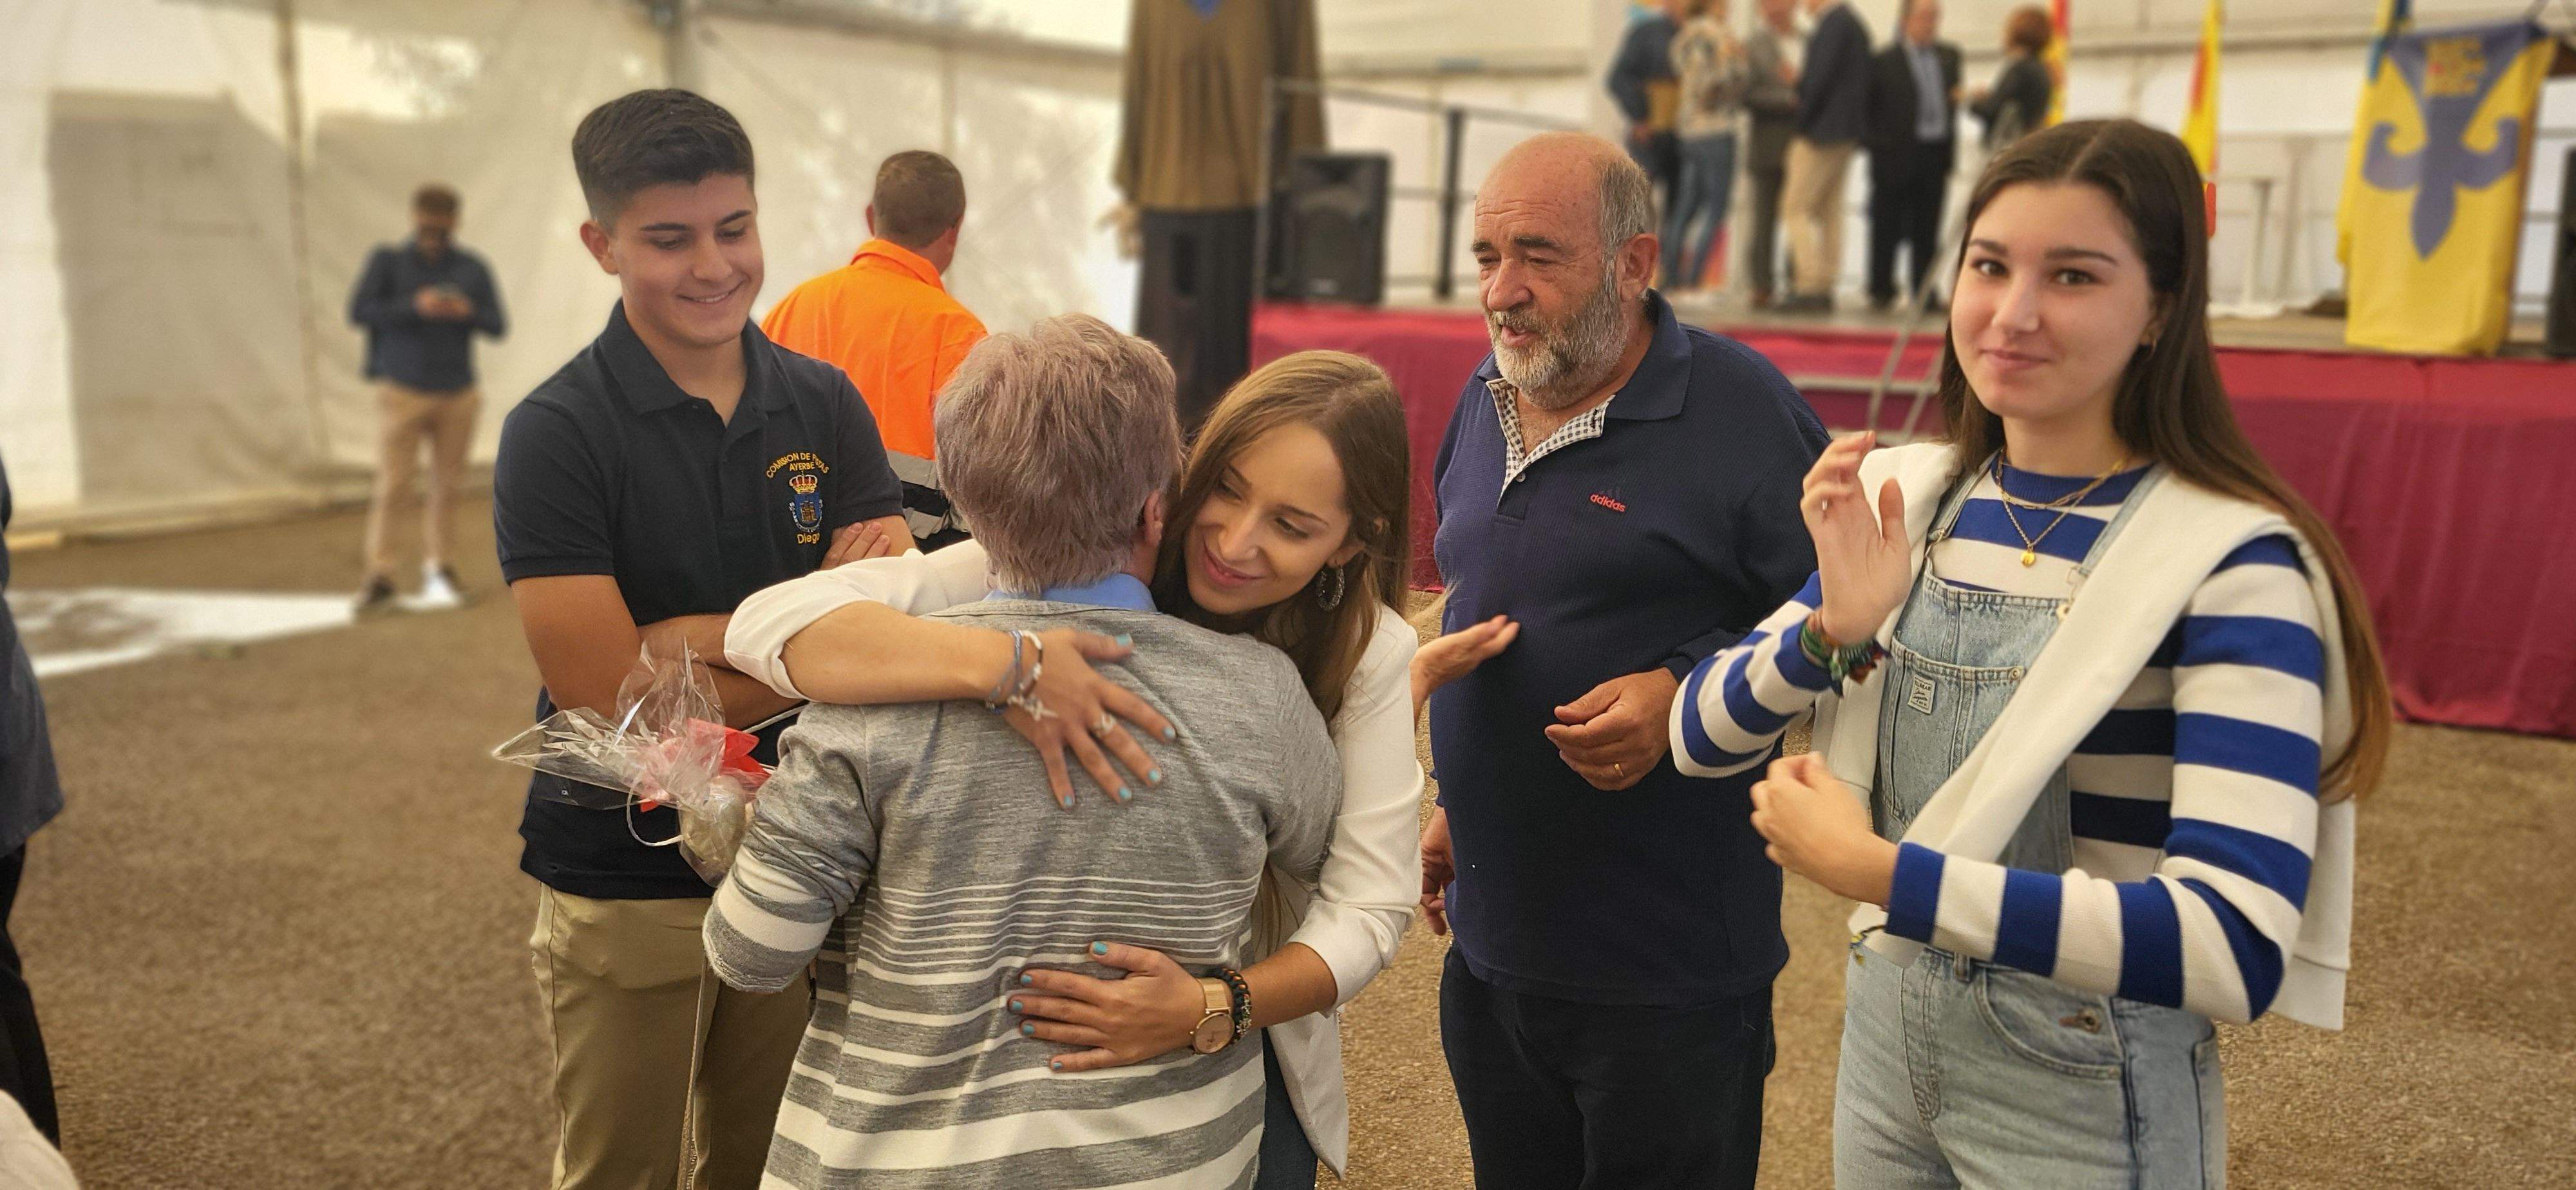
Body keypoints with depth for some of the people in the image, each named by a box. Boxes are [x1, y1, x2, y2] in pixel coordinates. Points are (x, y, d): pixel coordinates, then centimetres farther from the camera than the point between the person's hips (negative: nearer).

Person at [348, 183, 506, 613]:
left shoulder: (473, 268, 8)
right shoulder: (388, 261, 3)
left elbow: (498, 325, 7)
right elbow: (359, 311, -6)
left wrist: (469, 312, -14)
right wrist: (414, 307, -18)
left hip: (458, 395, 2)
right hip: (402, 392, -2)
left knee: (446, 486, 2)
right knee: (392, 485, -7)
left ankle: (437, 569, 12)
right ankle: (379, 575, -5)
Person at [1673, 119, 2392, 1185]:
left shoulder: (2232, 559, -19)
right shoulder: (1905, 498, -3)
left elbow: (2237, 948, -27)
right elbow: (1699, 738, -2)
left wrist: (1878, 871, -28)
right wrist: (1835, 627, -20)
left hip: (2090, 1098, -5)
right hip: (1881, 1038, 5)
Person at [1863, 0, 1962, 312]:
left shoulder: (1949, 56, 12)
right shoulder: (1884, 60, -4)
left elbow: (1953, 100, 18)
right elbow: (1870, 108, -3)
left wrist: (1951, 145, 11)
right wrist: (1878, 145, -8)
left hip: (1937, 154, 4)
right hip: (1896, 156, -4)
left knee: (1927, 229, 6)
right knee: (1887, 227, 2)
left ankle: (1923, 291, 11)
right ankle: (1881, 291, 10)